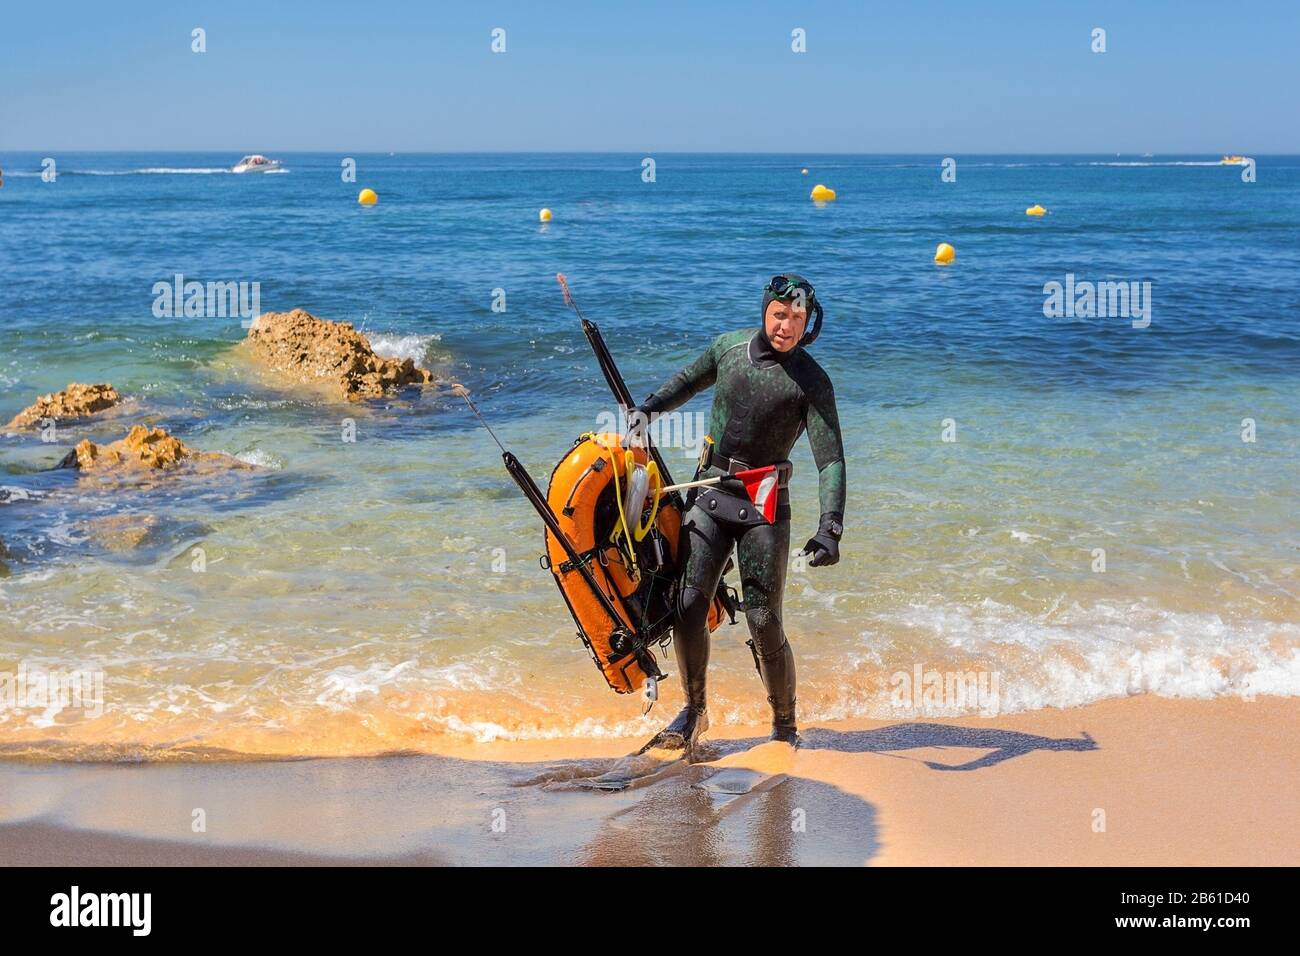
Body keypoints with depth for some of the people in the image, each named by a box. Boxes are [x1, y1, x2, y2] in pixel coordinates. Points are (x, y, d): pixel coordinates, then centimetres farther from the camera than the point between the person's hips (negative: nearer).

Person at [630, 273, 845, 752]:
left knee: (764, 623, -7)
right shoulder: (729, 346, 3)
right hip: (709, 495, 4)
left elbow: (830, 460, -15)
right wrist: (648, 408, 7)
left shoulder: (812, 383, -9)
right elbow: (689, 380, 24)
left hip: (764, 506, -3)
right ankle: (694, 710, 16)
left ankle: (785, 727, 10)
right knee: (689, 605, -4)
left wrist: (829, 529, -27)